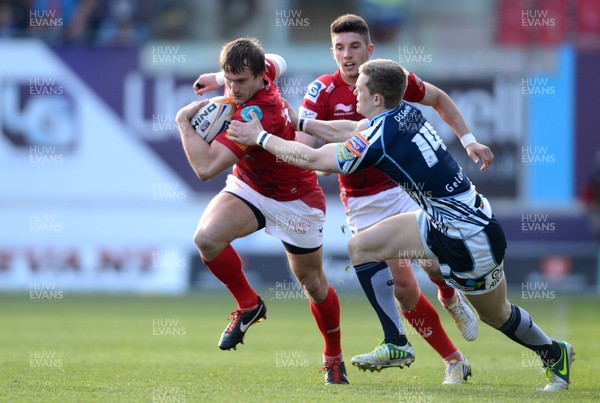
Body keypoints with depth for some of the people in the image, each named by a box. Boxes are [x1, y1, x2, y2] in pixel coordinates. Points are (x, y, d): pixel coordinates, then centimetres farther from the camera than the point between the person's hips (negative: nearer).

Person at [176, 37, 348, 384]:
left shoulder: (256, 115, -37)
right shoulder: (262, 71, -14)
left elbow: (205, 167, -40)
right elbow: (277, 63, 16)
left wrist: (185, 121, -28)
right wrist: (220, 80, 12)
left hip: (295, 200, -7)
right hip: (248, 187, 7)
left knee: (313, 283, 8)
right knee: (207, 237, -22)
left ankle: (334, 358, 32)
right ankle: (248, 304, 2)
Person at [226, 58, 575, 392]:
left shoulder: (380, 140, -26)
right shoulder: (405, 113, -1)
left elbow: (313, 159, -15)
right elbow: (354, 130, 18)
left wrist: (261, 137, -4)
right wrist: (300, 123, 19)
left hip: (469, 240, -9)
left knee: (496, 314, 7)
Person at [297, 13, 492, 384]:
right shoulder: (323, 92, -12)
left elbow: (439, 99, 12)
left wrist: (469, 140, 5)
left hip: (405, 186, 0)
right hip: (362, 203, 0)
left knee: (435, 260, -19)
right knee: (402, 286, -6)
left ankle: (451, 299, 19)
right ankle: (454, 361, 7)